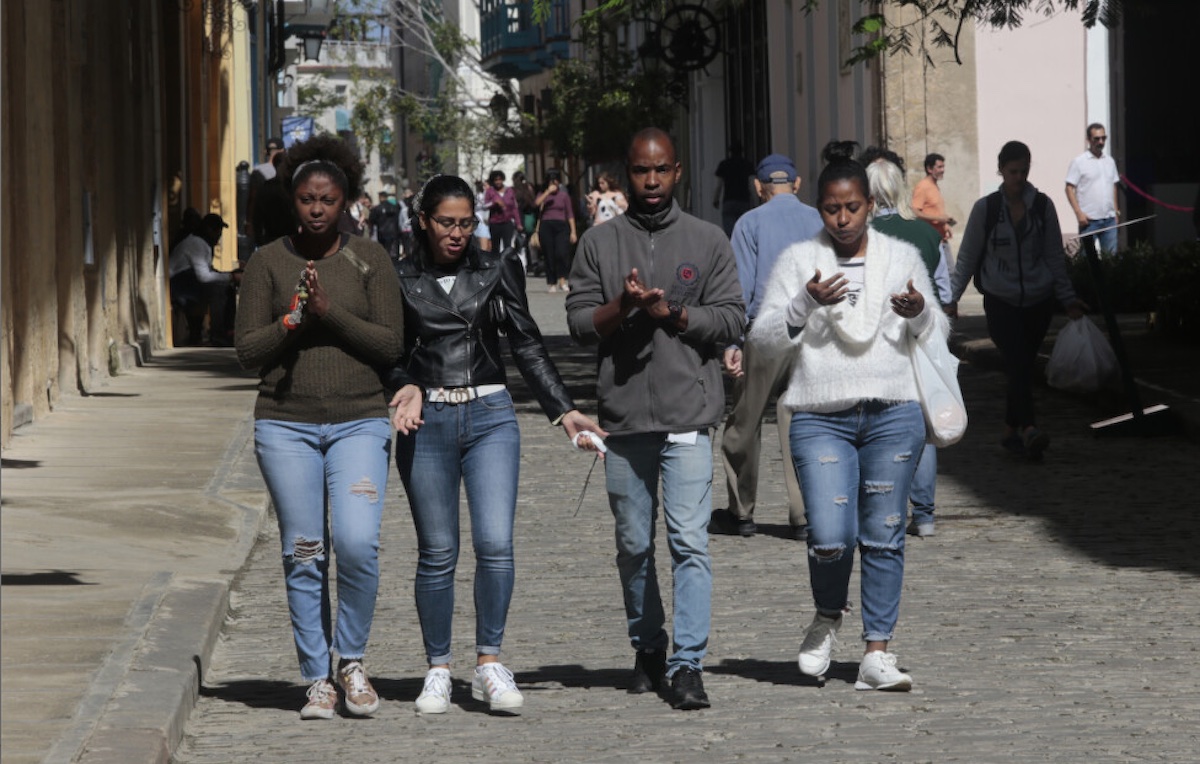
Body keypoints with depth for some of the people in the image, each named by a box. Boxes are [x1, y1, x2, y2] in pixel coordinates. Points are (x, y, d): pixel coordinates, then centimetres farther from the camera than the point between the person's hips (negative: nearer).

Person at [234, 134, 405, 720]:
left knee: (358, 543, -16)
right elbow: (247, 350, 2)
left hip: (359, 422, -1)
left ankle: (351, 660, 5)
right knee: (303, 556, 1)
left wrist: (330, 313, -12)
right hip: (286, 424, 1)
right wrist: (292, 319, -13)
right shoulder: (268, 262, 5)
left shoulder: (370, 260, 4)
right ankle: (317, 679, 10)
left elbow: (390, 344, -2)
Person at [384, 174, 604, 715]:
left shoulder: (497, 271, 7)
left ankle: (488, 662, -1)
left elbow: (527, 345, 9)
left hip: (490, 416, 1)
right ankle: (438, 669, 12)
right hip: (427, 423, 0)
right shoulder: (400, 279, 5)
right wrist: (406, 387, -16)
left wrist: (563, 411, 2)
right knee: (437, 553, 2)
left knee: (495, 543, -11)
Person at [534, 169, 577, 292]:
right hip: (546, 226, 1)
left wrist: (573, 231, 3)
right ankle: (552, 283, 4)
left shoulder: (564, 195, 13)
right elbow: (536, 203, -10)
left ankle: (562, 280, -8)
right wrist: (548, 192, -13)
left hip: (561, 226, -1)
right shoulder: (543, 194, 13)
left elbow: (570, 215, 10)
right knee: (549, 256, -1)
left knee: (562, 253, -19)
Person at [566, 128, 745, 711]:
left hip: (688, 417, -2)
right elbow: (578, 323, 5)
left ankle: (687, 665, -12)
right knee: (634, 547, 10)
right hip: (623, 417, 2)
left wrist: (672, 313, -12)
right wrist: (621, 306, -14)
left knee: (689, 542, -11)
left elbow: (732, 319, 2)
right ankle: (648, 651, 24)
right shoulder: (599, 243, 10)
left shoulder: (708, 241, 8)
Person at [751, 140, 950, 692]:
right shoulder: (798, 261, 7)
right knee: (830, 537, -13)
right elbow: (764, 336, 3)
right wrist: (804, 305, -14)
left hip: (893, 415, 1)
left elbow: (937, 336, 16)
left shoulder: (902, 258, 11)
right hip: (820, 419, -1)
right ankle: (827, 618, 16)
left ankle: (877, 652, 8)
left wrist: (920, 314, -6)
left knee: (883, 537, 1)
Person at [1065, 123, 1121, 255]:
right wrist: (1079, 213, -14)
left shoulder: (1110, 161, 13)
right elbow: (1070, 188, -6)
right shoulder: (1079, 162, -4)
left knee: (1111, 254, 5)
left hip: (1109, 219, 5)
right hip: (1089, 219, -5)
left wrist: (1116, 211, 14)